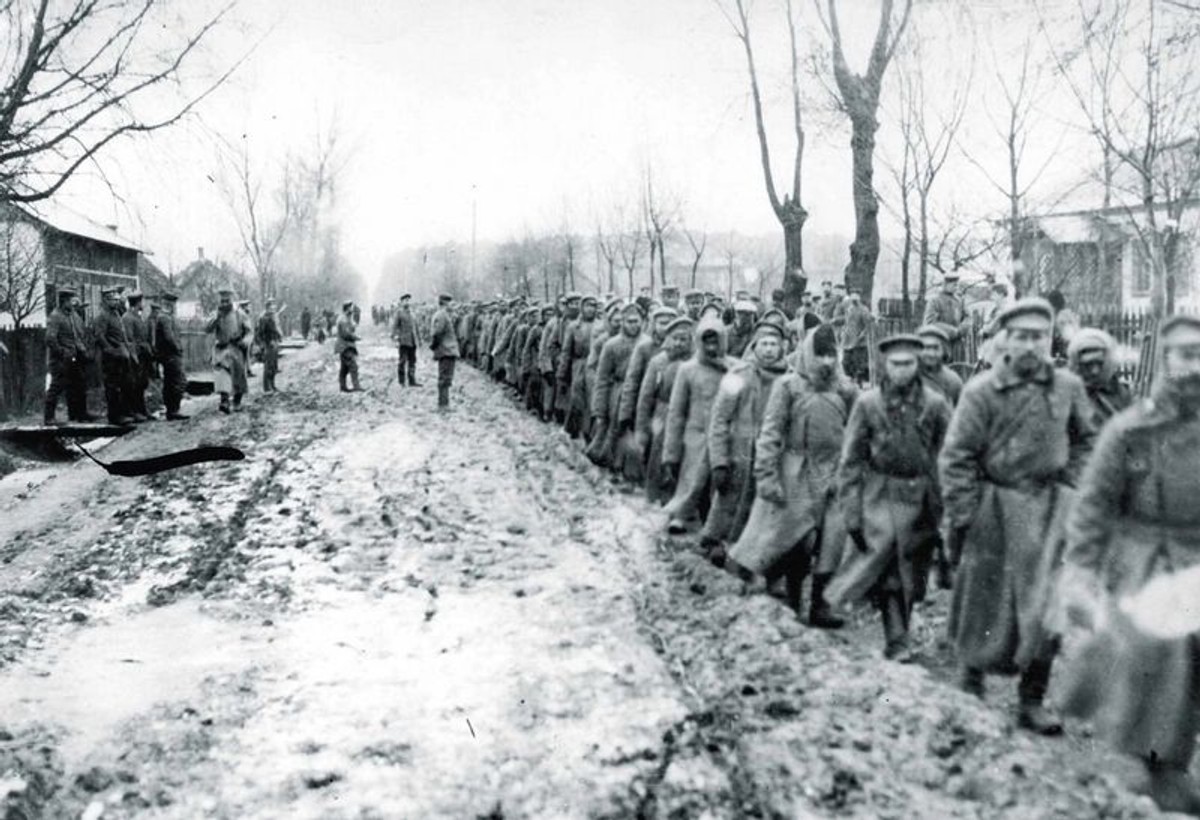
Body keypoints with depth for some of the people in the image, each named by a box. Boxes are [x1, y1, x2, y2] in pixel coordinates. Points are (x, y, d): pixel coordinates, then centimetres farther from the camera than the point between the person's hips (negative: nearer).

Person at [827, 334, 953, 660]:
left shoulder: (935, 404, -1)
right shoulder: (868, 403, -3)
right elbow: (851, 460, -1)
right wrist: (851, 512, -5)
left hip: (922, 497, 2)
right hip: (882, 495, -2)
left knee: (911, 573, 10)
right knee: (886, 560, -14)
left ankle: (898, 635, 28)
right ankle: (896, 639, -7)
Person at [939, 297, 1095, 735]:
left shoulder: (1068, 387, 1)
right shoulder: (982, 391, -10)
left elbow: (1084, 440, 17)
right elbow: (956, 457, -9)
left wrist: (1070, 487, 6)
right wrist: (962, 516, -10)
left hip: (1051, 508, 3)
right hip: (996, 506, -3)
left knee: (1046, 603, 2)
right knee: (986, 599, 7)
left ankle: (1031, 701, 14)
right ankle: (972, 670, 34)